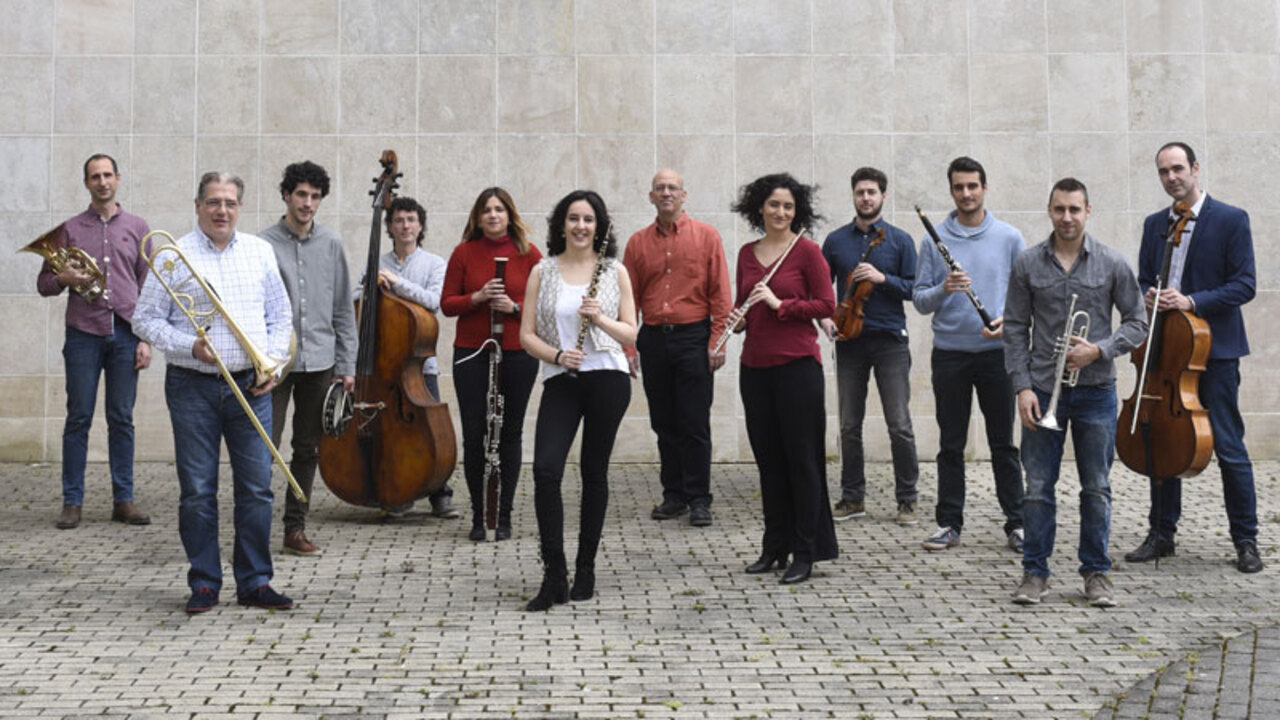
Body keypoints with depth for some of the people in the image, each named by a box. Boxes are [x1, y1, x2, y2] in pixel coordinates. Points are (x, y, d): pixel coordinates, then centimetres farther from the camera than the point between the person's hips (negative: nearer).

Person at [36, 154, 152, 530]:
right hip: (83, 333, 0)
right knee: (78, 418, 0)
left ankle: (123, 500, 9)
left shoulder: (136, 227, 10)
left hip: (125, 334, 0)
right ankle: (72, 502, 6)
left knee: (122, 420, 3)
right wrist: (63, 279, -12)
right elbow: (44, 283, 11)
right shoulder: (70, 229, 9)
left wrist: (146, 338, 1)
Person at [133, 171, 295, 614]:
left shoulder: (260, 251, 10)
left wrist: (273, 361, 1)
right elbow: (145, 319, 0)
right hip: (193, 386, -2)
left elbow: (280, 315, 15)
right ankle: (204, 583, 12)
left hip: (251, 386, 3)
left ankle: (255, 582, 12)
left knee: (257, 489, 3)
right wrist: (189, 347, -13)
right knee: (197, 490, 2)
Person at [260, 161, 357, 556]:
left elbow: (343, 311, 11)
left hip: (319, 362, 4)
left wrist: (346, 365, 7)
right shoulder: (264, 245, -4)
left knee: (308, 450, 10)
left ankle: (295, 528, 19)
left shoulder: (331, 245, 7)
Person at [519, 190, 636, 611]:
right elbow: (527, 334, 5)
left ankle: (585, 569, 19)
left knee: (594, 472, 6)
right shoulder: (542, 272, 8)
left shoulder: (615, 271, 6)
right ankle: (554, 577, -9)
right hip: (560, 382, 0)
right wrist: (556, 355, -12)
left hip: (608, 379, 0)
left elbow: (631, 334, 5)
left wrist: (600, 319, -13)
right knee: (545, 470, -14)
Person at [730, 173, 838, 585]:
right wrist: (737, 317, -1)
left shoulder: (806, 251, -4)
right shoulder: (747, 253, 11)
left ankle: (805, 553, 6)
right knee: (767, 458, 11)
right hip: (755, 365, 6)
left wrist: (779, 304, -16)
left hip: (797, 364, -5)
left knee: (801, 457, -1)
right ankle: (775, 547, 21)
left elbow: (827, 306, -8)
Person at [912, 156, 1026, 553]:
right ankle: (949, 524, 14)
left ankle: (1016, 524, 11)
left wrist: (1009, 319, -12)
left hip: (996, 352, 0)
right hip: (949, 353, 1)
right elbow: (919, 299, 3)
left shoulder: (1009, 238, 3)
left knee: (1004, 443, 4)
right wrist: (942, 289, -17)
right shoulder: (934, 240, 4)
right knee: (951, 445, 6)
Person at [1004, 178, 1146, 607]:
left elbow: (1137, 323, 4)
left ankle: (1096, 573, 17)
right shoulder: (1028, 264, 2)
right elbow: (1015, 329, 3)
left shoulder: (1112, 264, 1)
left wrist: (1099, 350, -12)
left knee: (1096, 487, 6)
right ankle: (1035, 572, 13)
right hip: (1043, 391, 0)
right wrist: (1022, 386, -5)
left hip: (1095, 390, 0)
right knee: (1038, 487, 3)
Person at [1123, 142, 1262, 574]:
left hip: (1215, 349, -5)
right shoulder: (1154, 225, 13)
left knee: (1229, 447, -3)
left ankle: (1246, 540, 8)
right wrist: (1148, 296, -6)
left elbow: (1244, 285, -9)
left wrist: (1191, 301, -20)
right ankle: (1161, 535, 18)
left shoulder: (1232, 220, -3)